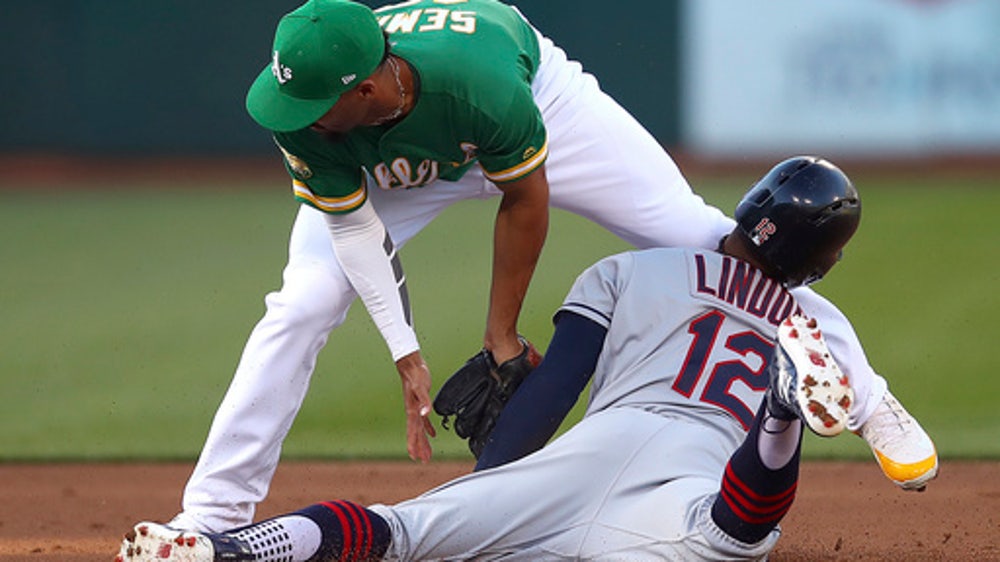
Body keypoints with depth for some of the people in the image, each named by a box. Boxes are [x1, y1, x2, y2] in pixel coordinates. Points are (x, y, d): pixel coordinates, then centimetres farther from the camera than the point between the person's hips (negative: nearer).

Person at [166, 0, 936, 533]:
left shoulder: (478, 75, -45)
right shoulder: (303, 114, -37)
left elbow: (524, 196, -26)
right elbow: (351, 219, -20)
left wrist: (501, 337, -17)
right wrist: (407, 355, -23)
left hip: (538, 99, -2)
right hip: (388, 168, 2)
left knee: (700, 238, -5)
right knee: (301, 307, -15)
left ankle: (862, 397, 13)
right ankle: (212, 516, -5)